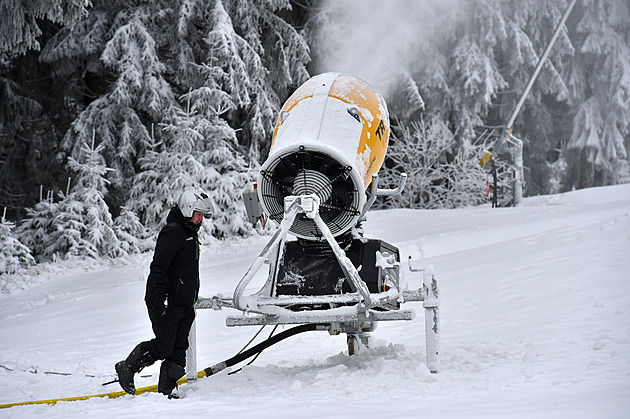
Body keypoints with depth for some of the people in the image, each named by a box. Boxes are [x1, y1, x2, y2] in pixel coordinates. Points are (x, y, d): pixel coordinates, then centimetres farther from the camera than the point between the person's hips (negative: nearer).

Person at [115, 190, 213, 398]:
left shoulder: (190, 233, 18)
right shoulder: (172, 232, -13)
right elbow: (158, 267, -20)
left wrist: (192, 299, 29)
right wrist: (162, 297, -25)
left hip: (184, 303, 9)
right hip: (165, 303, -9)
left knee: (179, 349, 5)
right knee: (163, 347, -8)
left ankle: (166, 390, 10)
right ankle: (127, 368, 10)